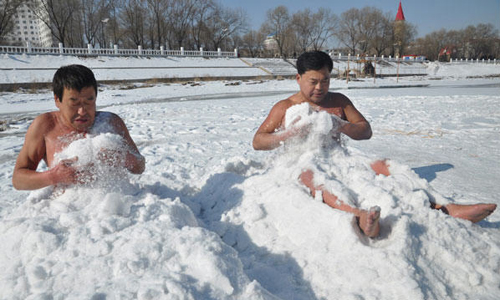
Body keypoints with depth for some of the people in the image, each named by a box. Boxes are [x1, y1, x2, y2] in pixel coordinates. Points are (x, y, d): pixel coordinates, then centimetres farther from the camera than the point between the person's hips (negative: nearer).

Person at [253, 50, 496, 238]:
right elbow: (257, 142, 4)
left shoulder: (338, 101, 18)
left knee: (382, 166, -22)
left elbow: (366, 131, 15)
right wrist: (289, 134, -15)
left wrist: (341, 126, -7)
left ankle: (444, 208, -35)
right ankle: (360, 217, -69)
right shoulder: (284, 108, 10)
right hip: (303, 165, -4)